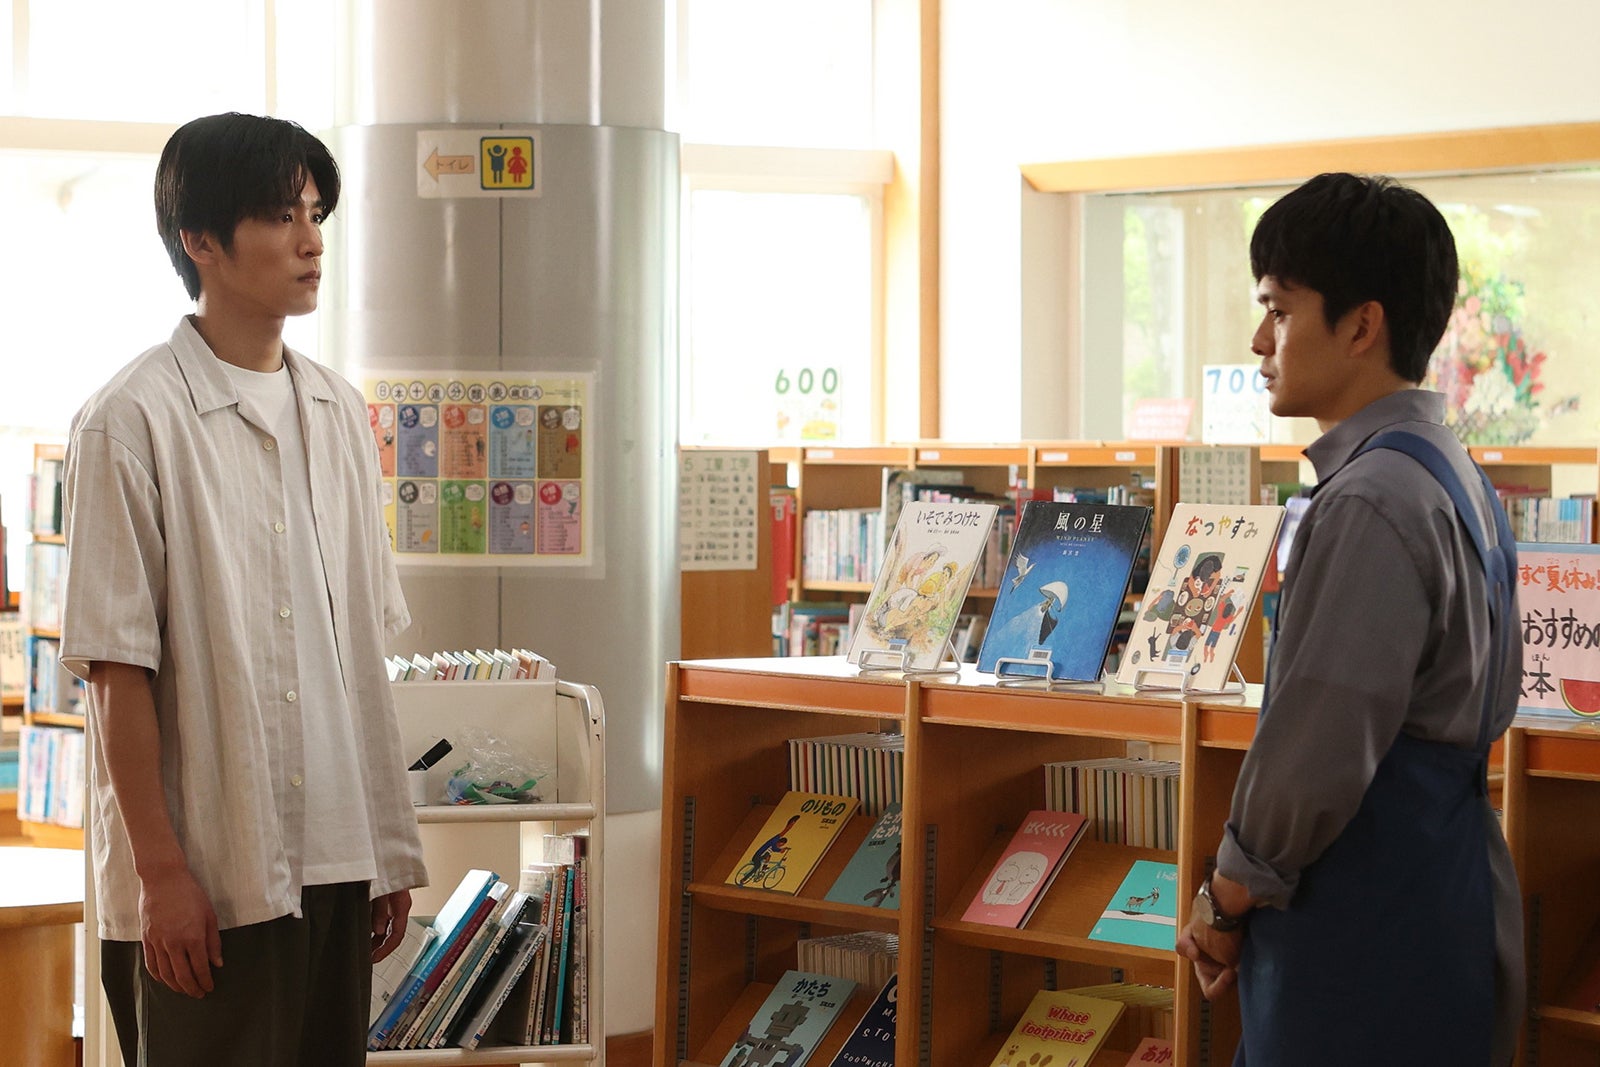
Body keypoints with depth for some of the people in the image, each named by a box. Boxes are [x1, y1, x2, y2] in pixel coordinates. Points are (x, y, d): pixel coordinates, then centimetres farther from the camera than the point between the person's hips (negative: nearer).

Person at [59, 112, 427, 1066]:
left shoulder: (339, 415, 11)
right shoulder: (135, 422, -9)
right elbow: (119, 670, -10)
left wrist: (389, 847, 12)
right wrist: (162, 872, -13)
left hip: (335, 861, 6)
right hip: (206, 876, -6)